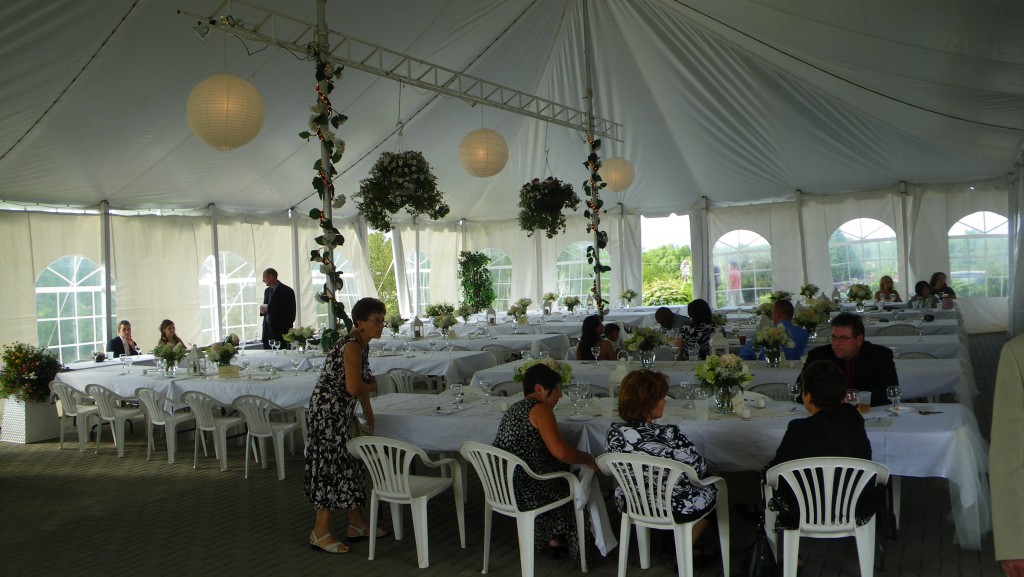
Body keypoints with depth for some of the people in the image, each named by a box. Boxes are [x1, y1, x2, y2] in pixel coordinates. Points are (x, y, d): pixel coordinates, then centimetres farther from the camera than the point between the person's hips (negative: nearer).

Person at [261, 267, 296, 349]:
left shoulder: (287, 291, -7)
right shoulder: (267, 291, 16)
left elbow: (291, 313, -8)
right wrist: (263, 310, 0)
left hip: (281, 331, -6)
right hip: (267, 330, 6)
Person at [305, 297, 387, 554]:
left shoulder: (362, 345, 11)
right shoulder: (352, 346, -19)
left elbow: (361, 388, 18)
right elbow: (354, 388, -28)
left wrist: (371, 423, 21)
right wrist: (373, 385, -6)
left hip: (341, 413, 10)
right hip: (328, 412, -10)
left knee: (349, 465, 15)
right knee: (331, 466, -4)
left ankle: (356, 525, 27)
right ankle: (320, 533, 7)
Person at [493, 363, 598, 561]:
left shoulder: (513, 410, 14)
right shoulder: (539, 408, -14)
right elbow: (561, 452, -23)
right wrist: (589, 459, -6)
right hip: (528, 491, -9)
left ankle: (550, 537, 32)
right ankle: (557, 538, 33)